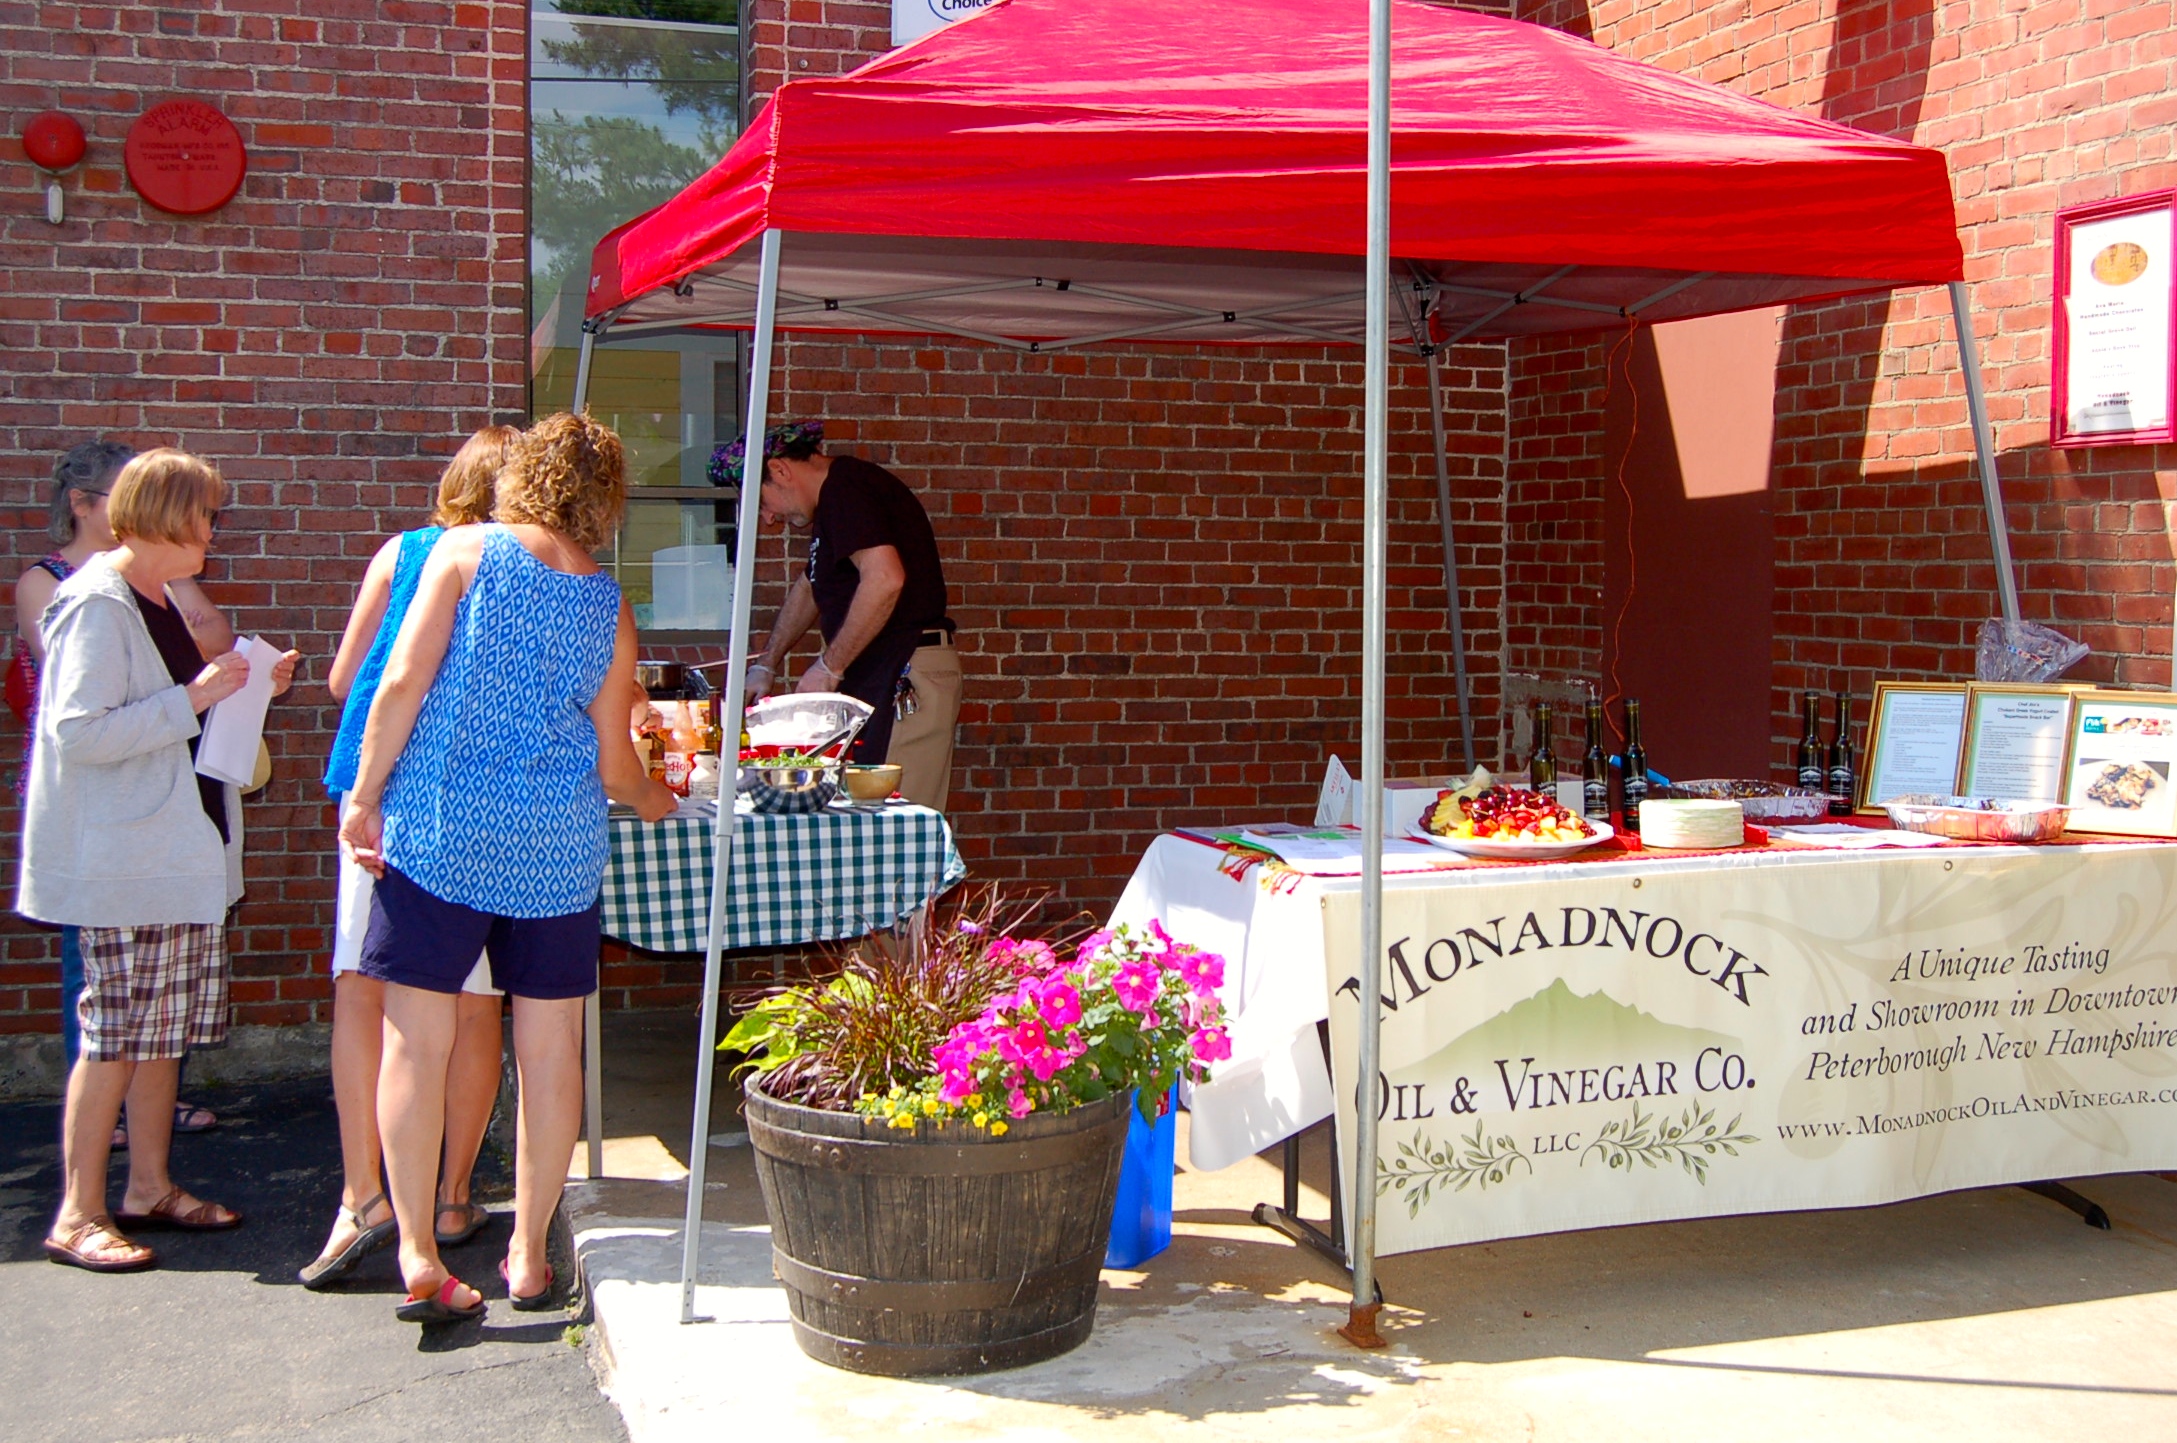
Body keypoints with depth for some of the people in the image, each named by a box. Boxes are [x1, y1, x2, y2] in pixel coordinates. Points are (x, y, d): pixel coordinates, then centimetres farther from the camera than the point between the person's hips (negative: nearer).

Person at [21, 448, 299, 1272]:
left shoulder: (162, 599, 14)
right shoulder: (96, 606, -15)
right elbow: (78, 733, -23)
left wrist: (248, 688, 10)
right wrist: (192, 699, -23)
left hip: (180, 852, 9)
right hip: (125, 860, -9)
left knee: (165, 1030, 12)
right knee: (115, 1033, -5)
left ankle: (149, 1189, 21)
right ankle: (77, 1215, 3)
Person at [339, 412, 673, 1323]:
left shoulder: (465, 552, 0)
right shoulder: (610, 611, 6)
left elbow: (403, 682, -9)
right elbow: (615, 770, 7)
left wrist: (366, 797, -1)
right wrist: (655, 800, 28)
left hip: (440, 830, -2)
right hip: (556, 843, 2)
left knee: (419, 1042, 3)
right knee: (550, 1049, 10)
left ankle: (418, 1257, 1)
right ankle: (528, 1256, 18)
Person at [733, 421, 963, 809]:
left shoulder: (845, 489, -12)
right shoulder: (836, 495, 21)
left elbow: (885, 578, -27)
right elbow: (810, 587, 36)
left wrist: (829, 666, -18)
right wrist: (766, 663, 34)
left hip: (906, 680, -10)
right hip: (878, 678, 10)